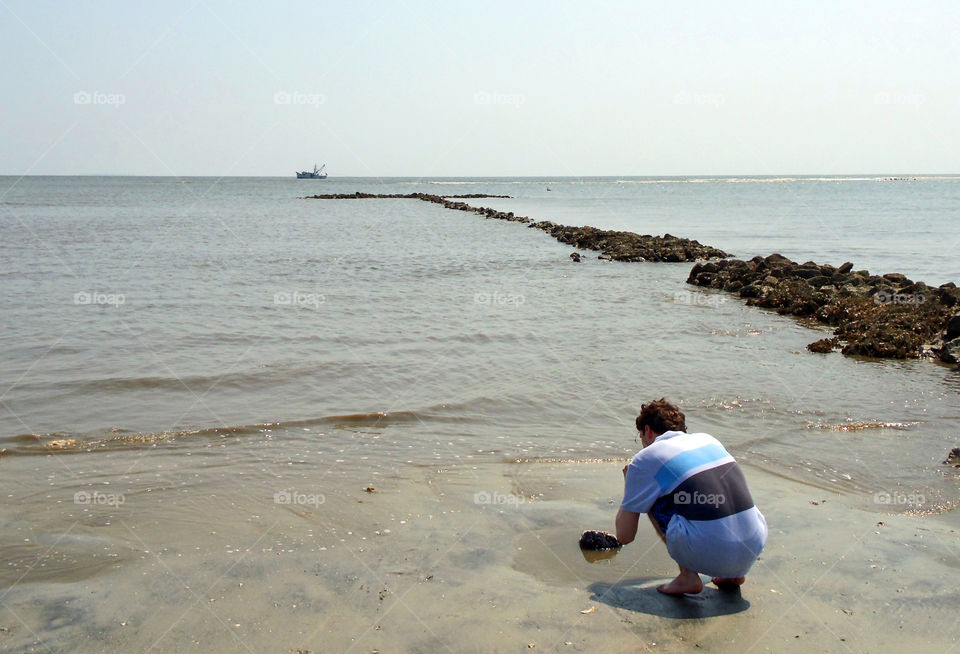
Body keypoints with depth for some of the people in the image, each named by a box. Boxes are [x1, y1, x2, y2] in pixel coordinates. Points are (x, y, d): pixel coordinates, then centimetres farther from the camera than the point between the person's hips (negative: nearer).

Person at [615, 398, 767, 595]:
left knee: (652, 500, 14)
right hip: (753, 550, 6)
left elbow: (624, 536, 7)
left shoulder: (646, 459, 3)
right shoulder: (708, 439, 19)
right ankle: (733, 574, 18)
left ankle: (688, 577, 8)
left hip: (710, 555, -6)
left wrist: (629, 482, 22)